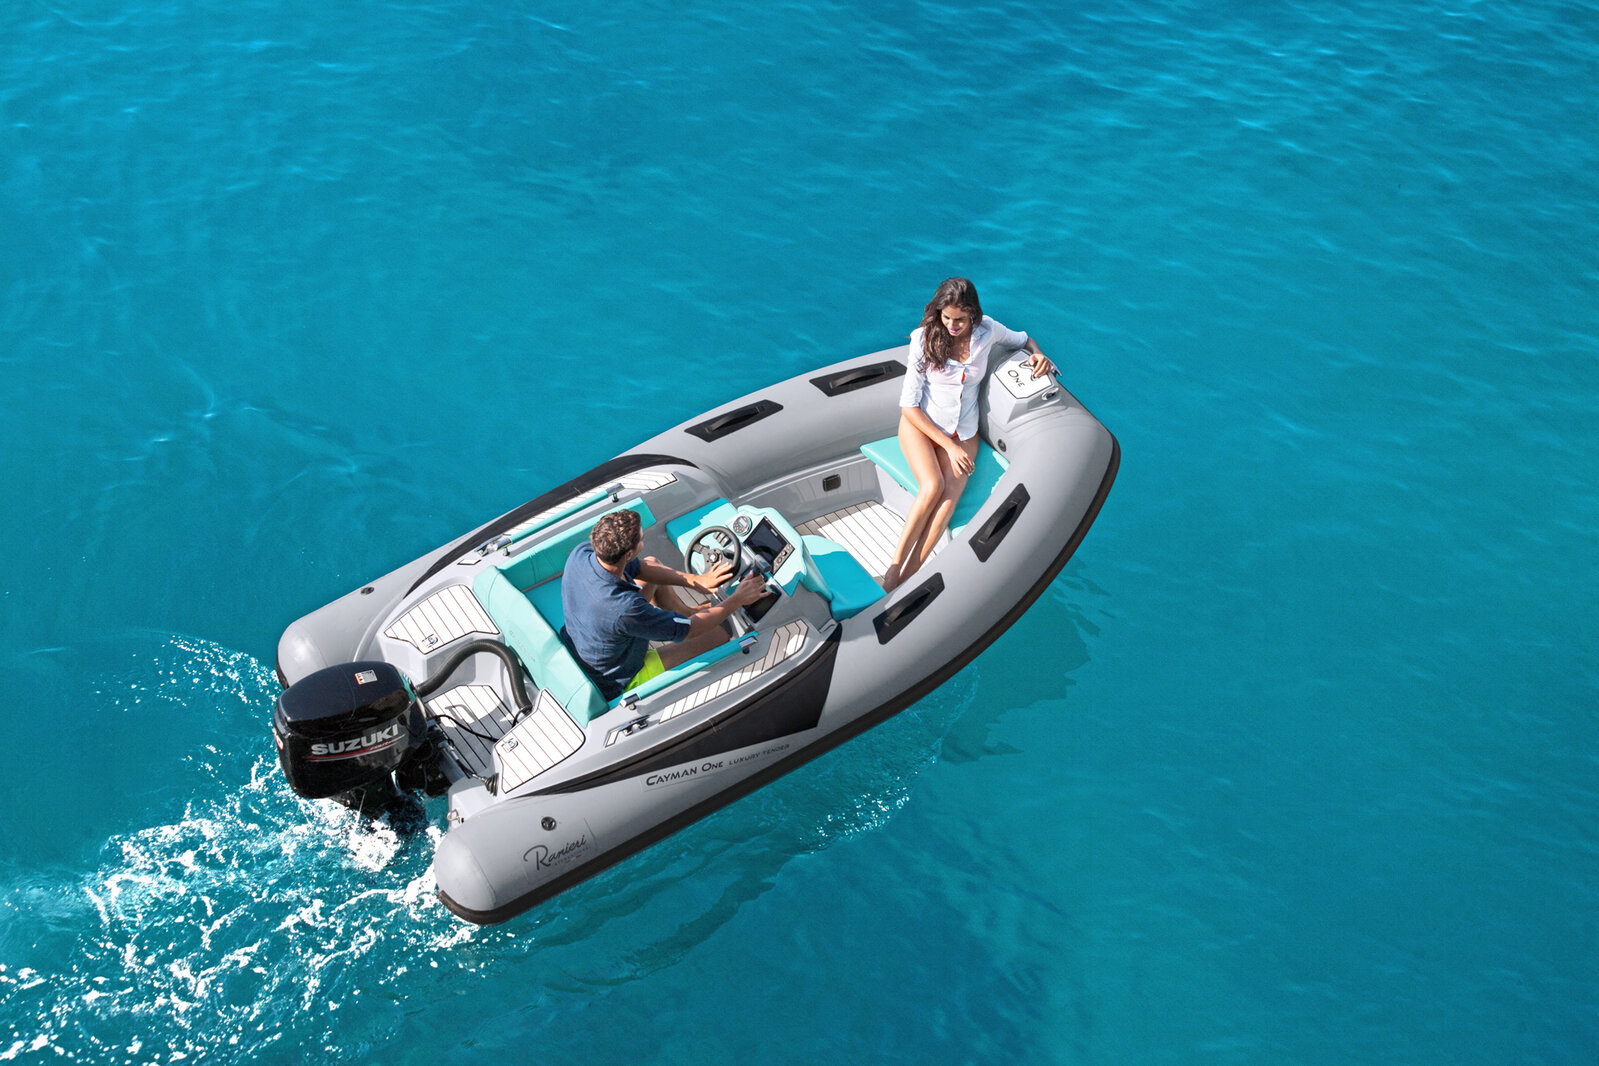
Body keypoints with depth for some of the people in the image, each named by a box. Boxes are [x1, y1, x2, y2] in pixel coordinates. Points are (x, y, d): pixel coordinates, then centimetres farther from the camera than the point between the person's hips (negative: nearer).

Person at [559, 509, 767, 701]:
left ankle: (685, 612, 37)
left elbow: (639, 568, -2)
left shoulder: (581, 553, -22)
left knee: (653, 562, 13)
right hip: (619, 683, -7)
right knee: (719, 633, 0)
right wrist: (738, 599, -14)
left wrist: (695, 580, -2)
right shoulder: (625, 610, -42)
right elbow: (690, 629, -26)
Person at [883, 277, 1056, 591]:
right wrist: (949, 446, -17)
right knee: (932, 486, -30)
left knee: (950, 497, -24)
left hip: (963, 432, 2)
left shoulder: (987, 331, -6)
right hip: (921, 425, -2)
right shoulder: (924, 338, -13)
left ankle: (907, 578, -27)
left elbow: (1023, 340, 17)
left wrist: (1037, 354, -8)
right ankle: (893, 571, -25)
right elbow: (909, 404, -12)